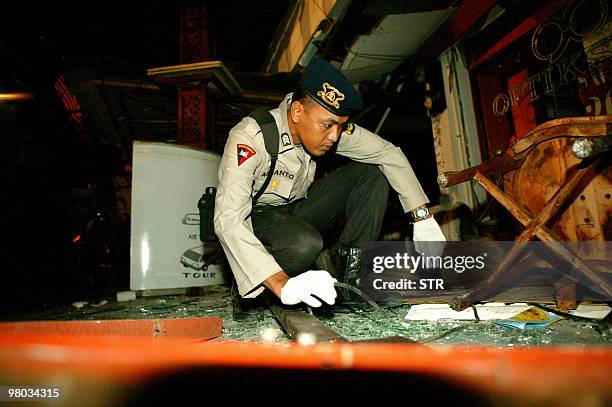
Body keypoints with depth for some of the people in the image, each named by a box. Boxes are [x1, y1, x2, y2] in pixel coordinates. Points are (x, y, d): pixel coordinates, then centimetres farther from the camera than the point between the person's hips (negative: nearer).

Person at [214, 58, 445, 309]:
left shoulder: (329, 122, -14)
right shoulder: (249, 137, -31)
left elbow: (389, 153, -8)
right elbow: (227, 220, -40)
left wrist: (423, 219, -15)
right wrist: (282, 285, -51)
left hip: (297, 208, 6)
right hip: (256, 218, -5)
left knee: (371, 172, -10)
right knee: (305, 244, -38)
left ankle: (352, 273, -10)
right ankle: (253, 294, -8)